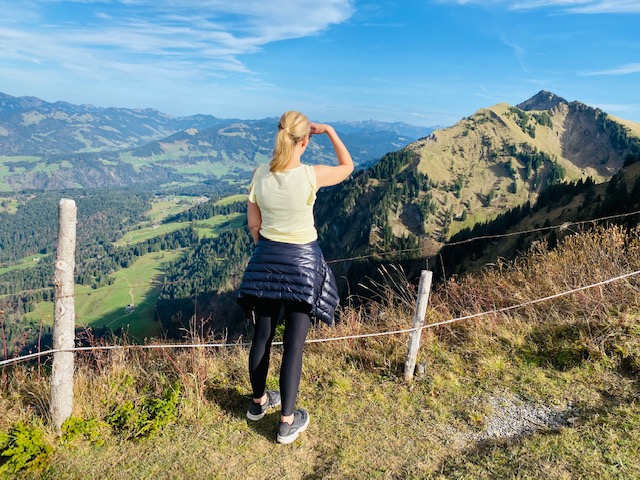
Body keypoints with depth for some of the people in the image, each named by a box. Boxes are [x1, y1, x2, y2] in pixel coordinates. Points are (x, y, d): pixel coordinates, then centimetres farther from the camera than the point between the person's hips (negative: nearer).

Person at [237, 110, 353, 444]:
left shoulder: (260, 175, -6)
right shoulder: (312, 176, -17)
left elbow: (253, 224, 2)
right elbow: (347, 167, 4)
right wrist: (329, 130, 6)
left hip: (266, 258, 4)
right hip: (302, 260, -4)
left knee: (262, 335, 17)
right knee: (294, 343, 6)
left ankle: (258, 401, 38)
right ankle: (287, 422, 18)